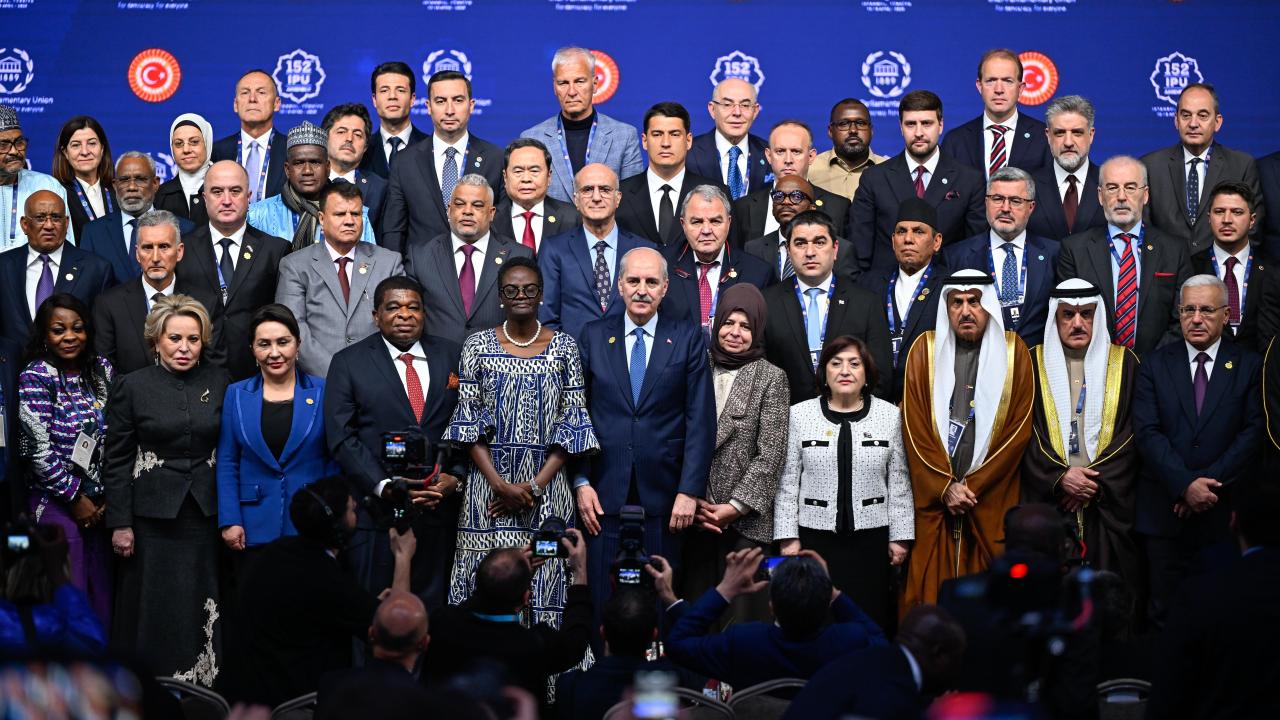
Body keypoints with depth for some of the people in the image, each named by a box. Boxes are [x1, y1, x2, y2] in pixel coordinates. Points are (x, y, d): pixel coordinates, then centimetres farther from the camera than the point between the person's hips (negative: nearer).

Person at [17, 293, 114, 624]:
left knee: (102, 594, 6)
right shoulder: (35, 378, -9)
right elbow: (39, 450, -13)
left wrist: (108, 496, 3)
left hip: (102, 505, 5)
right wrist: (76, 498, -10)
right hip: (57, 505, -5)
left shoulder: (102, 370, 6)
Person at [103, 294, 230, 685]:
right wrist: (120, 523, -5)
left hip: (208, 516, 2)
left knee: (204, 609, 5)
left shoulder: (220, 382, 4)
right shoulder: (131, 387, -1)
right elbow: (116, 460, 0)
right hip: (153, 517, -2)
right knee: (154, 610, 3)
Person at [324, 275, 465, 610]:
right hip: (376, 511, -2)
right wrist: (384, 487, -14)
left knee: (433, 612, 4)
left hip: (440, 506, 2)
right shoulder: (348, 363, 3)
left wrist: (455, 476, -6)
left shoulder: (452, 356, 10)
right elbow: (342, 439, -4)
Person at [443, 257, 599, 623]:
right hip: (488, 488, 0)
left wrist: (536, 486, -9)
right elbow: (468, 421, 1)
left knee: (545, 586, -2)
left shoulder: (564, 348, 5)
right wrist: (500, 484, -10)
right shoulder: (478, 346, 4)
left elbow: (573, 424, 2)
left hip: (547, 489, 0)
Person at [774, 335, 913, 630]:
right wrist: (788, 537, 0)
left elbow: (899, 483, 6)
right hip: (815, 538, 0)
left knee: (871, 618, -1)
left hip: (871, 539, 0)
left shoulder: (889, 415, 4)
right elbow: (787, 483, 4)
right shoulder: (800, 415, 3)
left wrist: (900, 537, 3)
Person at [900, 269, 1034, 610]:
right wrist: (945, 488, -7)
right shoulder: (925, 349, 6)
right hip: (933, 498, 0)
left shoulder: (1013, 351, 5)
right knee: (930, 594, -4)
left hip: (993, 503, 0)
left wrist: (974, 486, -6)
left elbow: (1019, 429, 1)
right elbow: (914, 428, 2)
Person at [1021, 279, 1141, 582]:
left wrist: (1098, 484, -8)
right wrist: (1059, 477, -11)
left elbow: (1134, 434, 2)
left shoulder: (1125, 363, 8)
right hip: (1047, 504, 0)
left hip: (1108, 506, 0)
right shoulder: (1033, 363, 8)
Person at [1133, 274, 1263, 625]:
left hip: (1224, 511, -1)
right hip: (1165, 509, 1)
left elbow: (1253, 432, -3)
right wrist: (1185, 485, -15)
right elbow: (1147, 432, -3)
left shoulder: (1249, 366, 5)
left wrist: (1209, 482, -13)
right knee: (1165, 610, 4)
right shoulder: (1155, 363, 6)